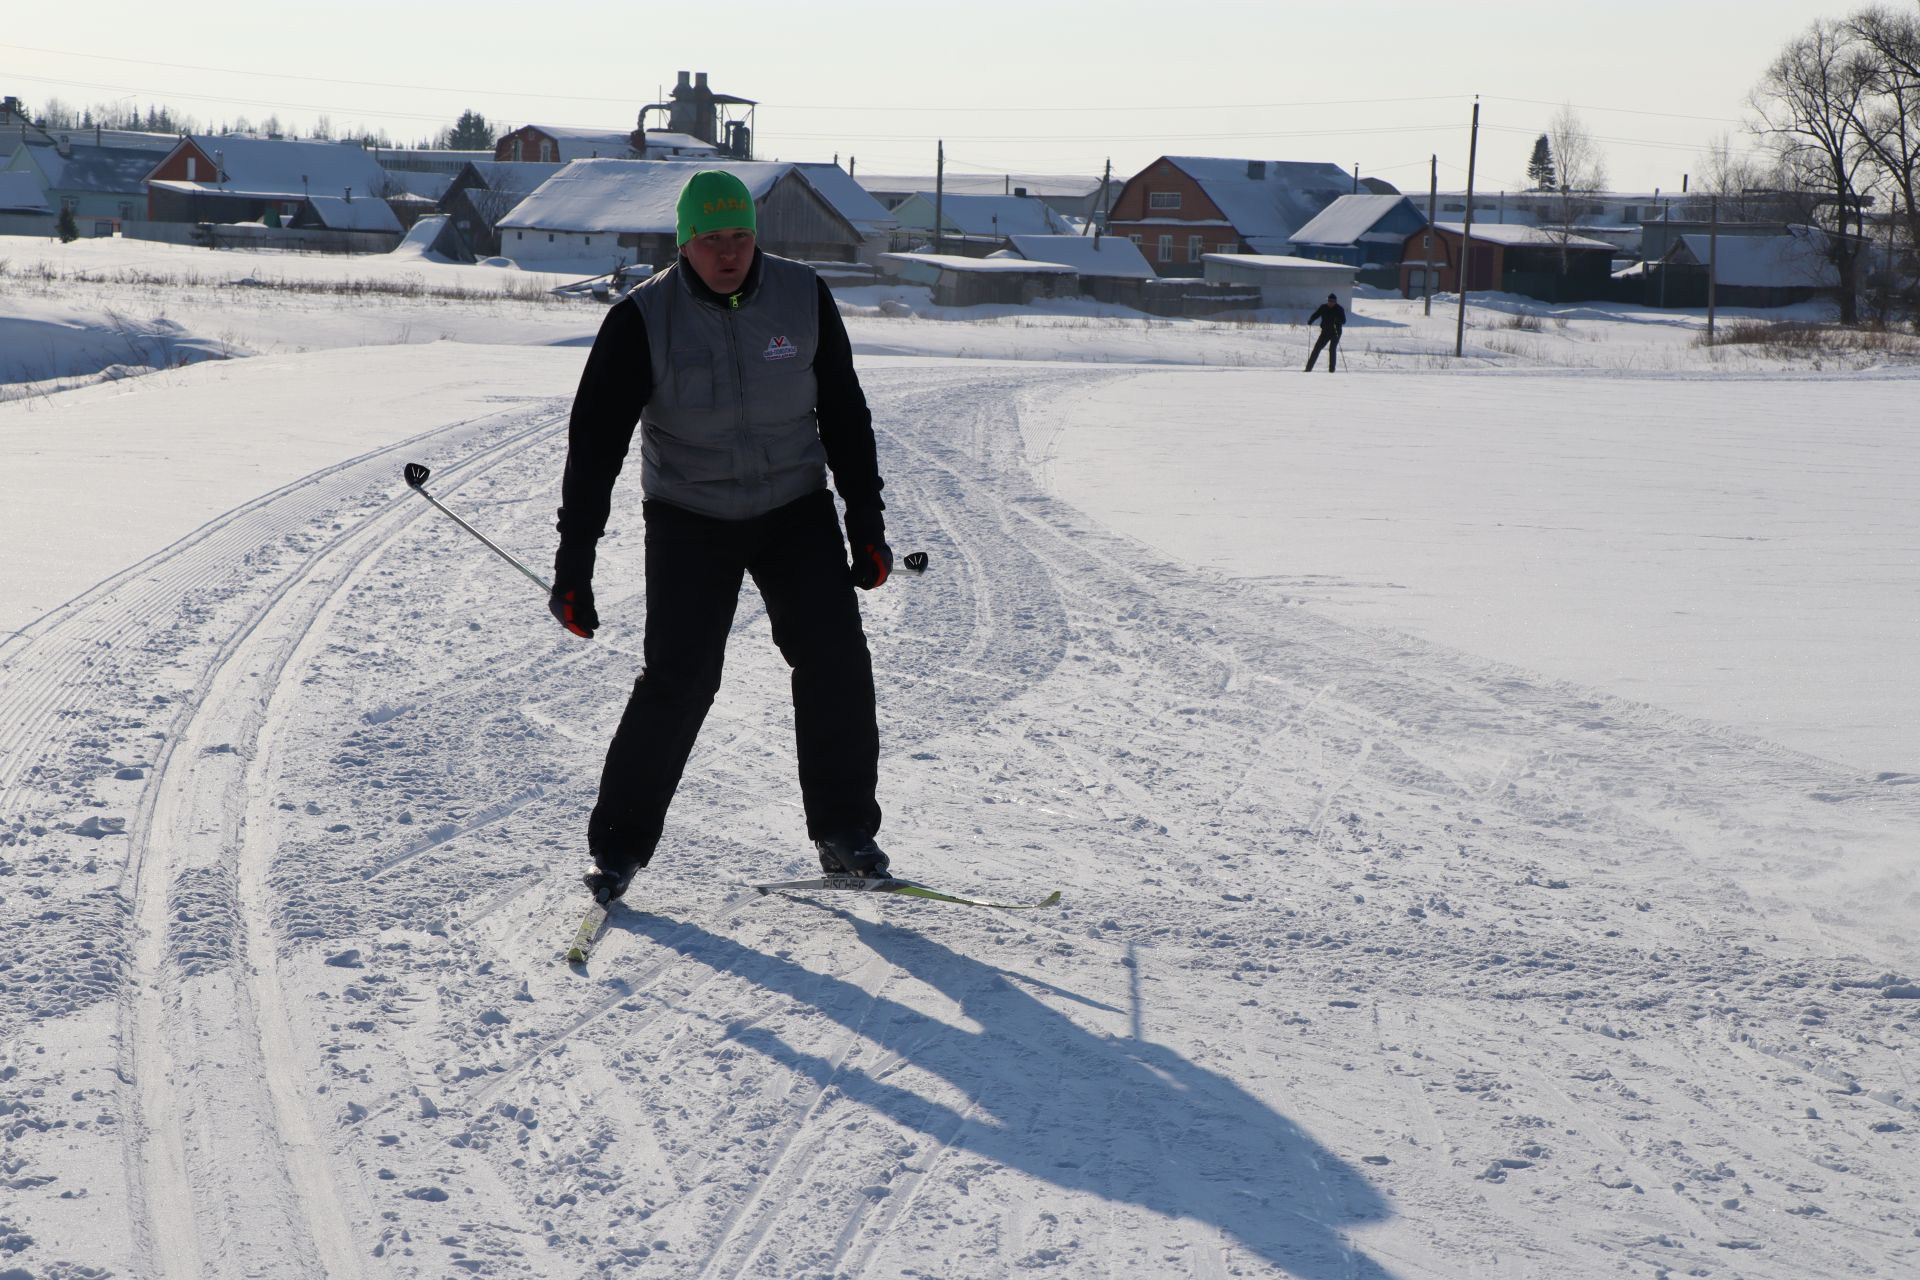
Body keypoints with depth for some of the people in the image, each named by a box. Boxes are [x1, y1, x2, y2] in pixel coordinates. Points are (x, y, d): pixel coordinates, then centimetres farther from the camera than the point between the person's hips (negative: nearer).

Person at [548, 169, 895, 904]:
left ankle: (844, 835, 5)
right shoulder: (643, 320, -13)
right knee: (677, 681, -11)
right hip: (690, 518, -2)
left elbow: (844, 415, 5)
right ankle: (618, 846, 4)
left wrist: (866, 521, 2)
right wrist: (573, 565, -17)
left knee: (835, 659, -10)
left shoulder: (802, 299, -5)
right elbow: (595, 443, -12)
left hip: (795, 507, 2)